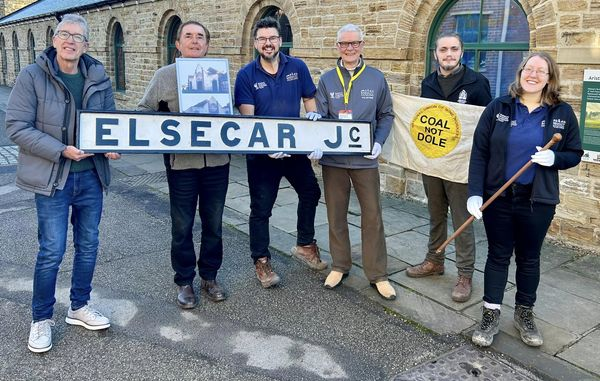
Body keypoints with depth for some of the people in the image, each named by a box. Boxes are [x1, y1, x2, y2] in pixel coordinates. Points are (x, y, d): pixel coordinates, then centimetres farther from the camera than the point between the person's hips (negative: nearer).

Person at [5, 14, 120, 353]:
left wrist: (113, 146, -10)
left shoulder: (99, 78, 2)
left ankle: (79, 307, 32)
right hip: (52, 177, -4)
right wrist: (62, 151, -20)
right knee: (52, 251, 0)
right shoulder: (33, 76, -8)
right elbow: (17, 127, -11)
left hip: (91, 176, 4)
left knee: (89, 245, 13)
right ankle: (42, 319, 21)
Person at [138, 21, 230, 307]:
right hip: (181, 162, -2)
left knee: (214, 224, 12)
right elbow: (144, 112, 6)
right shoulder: (164, 75, 2)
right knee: (182, 225, 8)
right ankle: (184, 282, 25)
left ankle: (209, 277, 30)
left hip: (217, 161, 2)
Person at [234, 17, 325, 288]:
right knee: (261, 208, 5)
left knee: (311, 193, 16)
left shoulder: (298, 67, -1)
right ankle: (261, 261, 22)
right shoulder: (246, 75, -8)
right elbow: (247, 118, -14)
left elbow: (309, 101, 6)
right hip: (261, 153, -3)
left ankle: (305, 245, 38)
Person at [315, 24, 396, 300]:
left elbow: (386, 115, 7)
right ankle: (339, 265, 29)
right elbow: (319, 117, 1)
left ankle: (377, 274, 15)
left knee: (372, 216, 3)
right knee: (336, 215, 11)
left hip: (365, 159, -1)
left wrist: (379, 142, -8)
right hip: (333, 158, 1)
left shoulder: (376, 78, 2)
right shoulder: (327, 80, 3)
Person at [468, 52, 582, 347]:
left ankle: (524, 314, 30)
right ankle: (490, 315, 19)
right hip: (497, 197, -1)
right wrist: (475, 192, -14)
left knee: (529, 258, 13)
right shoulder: (498, 108, -3)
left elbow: (574, 154, 6)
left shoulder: (562, 113, 0)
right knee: (498, 256, 8)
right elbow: (479, 152, -5)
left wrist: (554, 158, -17)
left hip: (537, 201, 1)